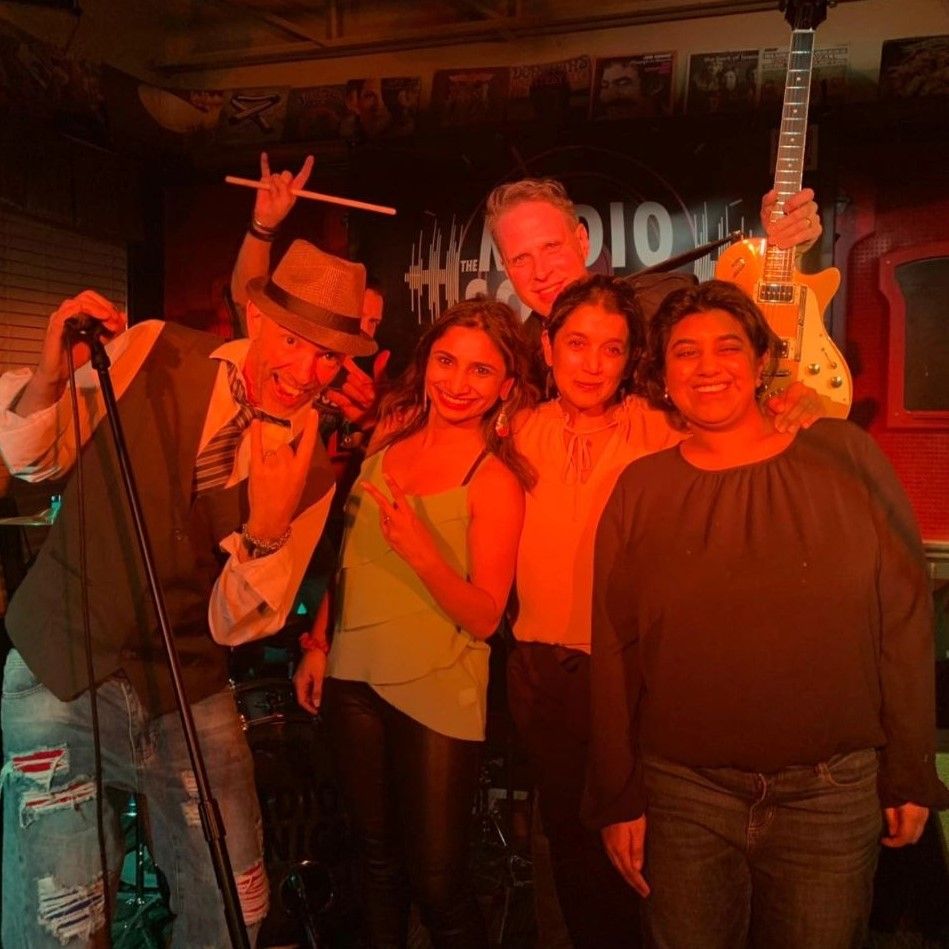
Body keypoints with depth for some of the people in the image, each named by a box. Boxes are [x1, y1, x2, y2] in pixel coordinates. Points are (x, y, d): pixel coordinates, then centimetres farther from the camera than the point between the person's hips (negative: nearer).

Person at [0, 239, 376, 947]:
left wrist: (266, 528, -24)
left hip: (189, 699, 2)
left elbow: (236, 624, -5)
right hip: (62, 676, -1)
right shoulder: (151, 353, -9)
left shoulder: (311, 469, -5)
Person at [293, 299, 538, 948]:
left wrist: (423, 553, -31)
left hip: (437, 693, -5)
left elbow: (484, 617, -15)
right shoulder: (389, 437, 3)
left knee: (437, 880, 4)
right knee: (378, 855, 20)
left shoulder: (495, 478, -13)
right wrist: (319, 643, 10)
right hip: (355, 675, 5)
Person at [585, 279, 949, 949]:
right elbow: (615, 652, 0)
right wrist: (618, 797, 0)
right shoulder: (641, 490, -1)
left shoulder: (845, 459, -3)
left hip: (832, 792, 0)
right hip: (684, 797, 1)